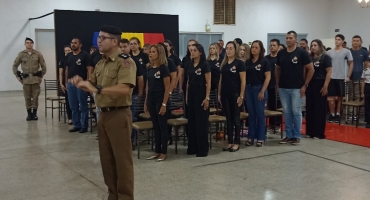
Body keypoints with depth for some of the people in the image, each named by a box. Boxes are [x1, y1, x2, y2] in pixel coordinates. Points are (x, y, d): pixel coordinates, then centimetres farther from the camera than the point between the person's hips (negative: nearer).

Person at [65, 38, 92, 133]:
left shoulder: (85, 55, -6)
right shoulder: (68, 56, 12)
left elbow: (89, 69, -9)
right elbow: (67, 69, 18)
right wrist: (66, 82, 14)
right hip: (71, 83, 6)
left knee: (83, 106, 0)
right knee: (73, 106, 10)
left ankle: (84, 126, 6)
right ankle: (76, 125, 18)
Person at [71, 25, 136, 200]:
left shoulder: (125, 62, -13)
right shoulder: (100, 64, 13)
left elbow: (124, 89, -27)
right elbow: (93, 85, 21)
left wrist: (97, 89, -33)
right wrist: (81, 83, -2)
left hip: (119, 115, -8)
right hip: (103, 115, 8)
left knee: (122, 160, 0)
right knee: (106, 159, 15)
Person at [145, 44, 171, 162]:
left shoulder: (163, 68, -10)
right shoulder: (150, 68, 10)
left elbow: (167, 87, -12)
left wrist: (164, 104, -16)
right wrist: (146, 102, 13)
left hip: (160, 100, -7)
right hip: (151, 100, 7)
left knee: (163, 126, 1)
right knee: (155, 126, 11)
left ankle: (164, 152, 8)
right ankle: (157, 151, 18)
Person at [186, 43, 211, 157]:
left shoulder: (204, 64, -9)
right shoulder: (190, 64, 10)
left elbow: (208, 82, -11)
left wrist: (207, 98, -17)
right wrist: (187, 95, 12)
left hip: (201, 93, -7)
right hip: (191, 93, 7)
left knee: (201, 121, -2)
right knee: (191, 121, 10)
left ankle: (202, 149, 5)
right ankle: (193, 147, 19)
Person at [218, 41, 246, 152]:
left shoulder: (239, 63, -6)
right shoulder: (223, 63, 10)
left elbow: (243, 81, -9)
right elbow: (221, 80, 13)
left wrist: (241, 96, -14)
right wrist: (219, 94, 9)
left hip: (235, 95, -5)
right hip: (225, 95, 5)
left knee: (236, 118, 2)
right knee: (228, 119, 10)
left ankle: (237, 143, 11)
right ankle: (230, 142, 17)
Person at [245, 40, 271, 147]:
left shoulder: (264, 61, -5)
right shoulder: (248, 61, 9)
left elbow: (268, 77, -9)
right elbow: (245, 76, 11)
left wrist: (262, 91, -15)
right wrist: (243, 89, 2)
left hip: (259, 89, -4)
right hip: (249, 89, 4)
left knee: (260, 113, 2)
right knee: (251, 113, 8)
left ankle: (260, 138, 9)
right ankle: (251, 137, 15)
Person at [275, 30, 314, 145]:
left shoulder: (302, 53, -6)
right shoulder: (281, 53, 6)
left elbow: (311, 69, -4)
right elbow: (277, 69, 15)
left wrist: (305, 85, -8)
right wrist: (277, 84, 6)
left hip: (296, 88, -4)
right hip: (283, 88, 4)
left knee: (296, 112, 1)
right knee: (287, 112, 9)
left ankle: (296, 136, 11)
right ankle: (289, 135, 17)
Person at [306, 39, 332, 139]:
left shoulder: (325, 57, -2)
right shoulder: (309, 58, 11)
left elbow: (329, 72, -7)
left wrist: (325, 86, -14)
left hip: (320, 85, -5)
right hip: (310, 85, 5)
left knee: (319, 109, -1)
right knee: (310, 109, 7)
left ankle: (319, 133, 5)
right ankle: (310, 131, 16)